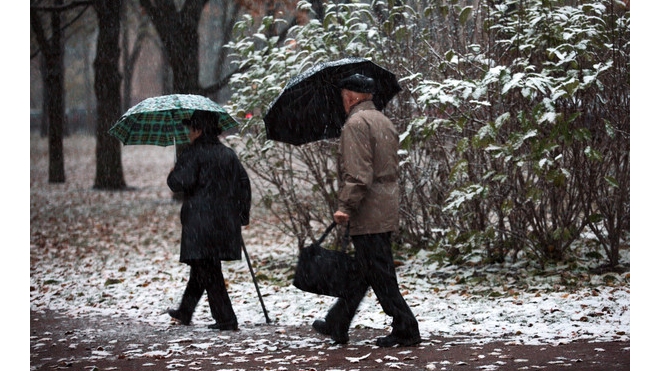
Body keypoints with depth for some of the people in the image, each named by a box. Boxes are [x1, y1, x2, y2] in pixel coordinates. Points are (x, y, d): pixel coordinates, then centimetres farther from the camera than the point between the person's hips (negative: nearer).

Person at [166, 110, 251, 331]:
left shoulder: (193, 154, -10)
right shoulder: (229, 155, 12)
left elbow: (181, 182, -21)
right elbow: (244, 183, 13)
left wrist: (172, 175, 2)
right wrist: (243, 215, 19)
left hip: (200, 224, -8)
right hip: (226, 223, 8)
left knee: (207, 272, -4)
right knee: (201, 268, 20)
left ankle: (226, 319, -8)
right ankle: (185, 312, 32)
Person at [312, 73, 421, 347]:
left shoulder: (356, 123, -13)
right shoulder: (384, 121, 18)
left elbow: (358, 173, -22)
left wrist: (346, 206, -22)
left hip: (368, 212, -10)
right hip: (387, 209, 10)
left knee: (379, 274, -6)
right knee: (362, 270, 14)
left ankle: (405, 330, -5)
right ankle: (337, 325, 24)